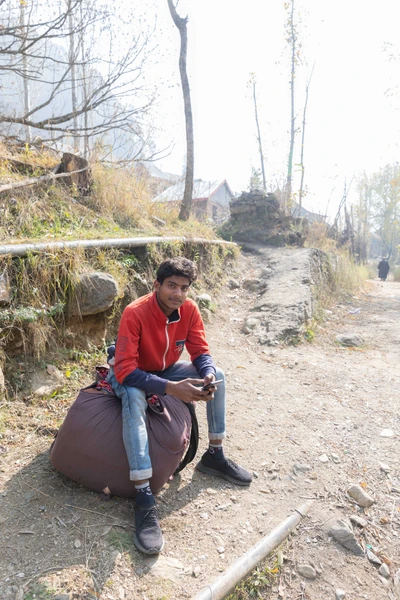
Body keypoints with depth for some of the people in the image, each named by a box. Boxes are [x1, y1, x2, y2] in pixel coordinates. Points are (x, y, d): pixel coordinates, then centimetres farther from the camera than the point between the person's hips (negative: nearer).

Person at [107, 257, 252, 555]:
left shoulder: (190, 309, -15)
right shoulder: (135, 313, -31)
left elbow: (201, 353, -9)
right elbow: (125, 370, -35)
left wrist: (208, 376, -33)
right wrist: (170, 388, -46)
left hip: (168, 370, 6)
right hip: (132, 376, -5)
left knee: (217, 374, -8)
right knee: (134, 397, -38)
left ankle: (214, 455, 6)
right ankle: (144, 499, -36)